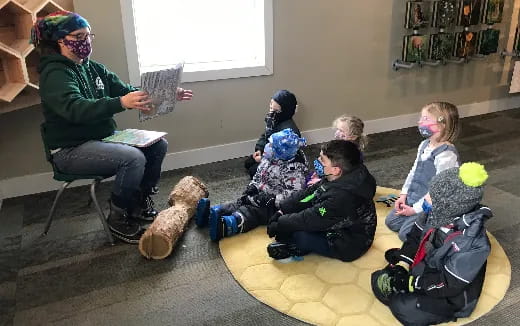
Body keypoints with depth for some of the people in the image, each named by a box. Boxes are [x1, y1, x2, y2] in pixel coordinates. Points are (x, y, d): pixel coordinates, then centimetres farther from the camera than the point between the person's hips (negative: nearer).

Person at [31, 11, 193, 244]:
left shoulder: (93, 68, 10)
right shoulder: (54, 74, -14)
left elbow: (128, 91, 6)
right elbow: (76, 109, -32)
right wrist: (120, 103, -47)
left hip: (103, 138, 8)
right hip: (71, 150, -8)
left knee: (158, 144, -3)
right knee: (134, 158, -29)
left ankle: (140, 203, 10)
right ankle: (119, 219, -8)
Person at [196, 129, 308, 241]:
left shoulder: (295, 169, -18)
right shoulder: (269, 158, 5)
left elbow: (292, 196, -23)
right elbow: (258, 176, 19)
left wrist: (269, 200, -26)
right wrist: (251, 188, 0)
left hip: (275, 205, -8)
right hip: (261, 195, 8)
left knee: (251, 211, -31)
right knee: (239, 203, -15)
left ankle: (225, 225, -53)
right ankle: (212, 212, -35)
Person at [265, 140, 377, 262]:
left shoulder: (343, 197, -37)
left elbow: (310, 220, -29)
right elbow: (308, 193, -2)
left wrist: (279, 224, -16)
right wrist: (282, 211, -6)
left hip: (348, 246, -9)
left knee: (297, 234, -27)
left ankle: (294, 249, 4)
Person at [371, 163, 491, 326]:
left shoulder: (472, 241, -33)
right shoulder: (437, 213, -13)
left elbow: (449, 285, -28)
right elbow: (415, 237, 1)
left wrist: (409, 282, -23)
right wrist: (401, 266, -12)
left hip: (451, 297, -6)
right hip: (426, 271, 6)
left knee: (402, 309, -22)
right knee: (381, 281, -2)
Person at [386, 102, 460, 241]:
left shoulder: (446, 154, -25)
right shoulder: (424, 145, 3)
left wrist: (415, 209, -18)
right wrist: (403, 195, 5)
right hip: (413, 198, 9)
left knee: (405, 233, -12)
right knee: (391, 222, 9)